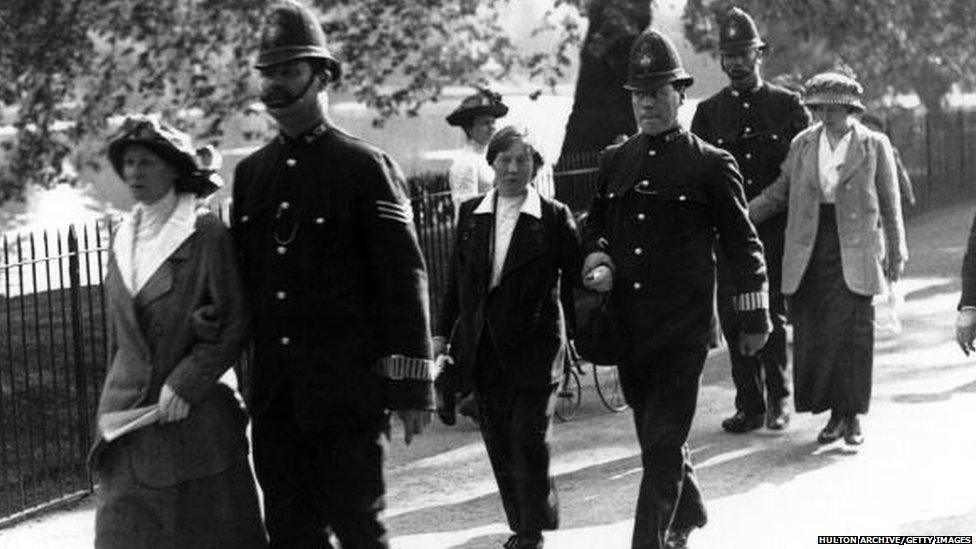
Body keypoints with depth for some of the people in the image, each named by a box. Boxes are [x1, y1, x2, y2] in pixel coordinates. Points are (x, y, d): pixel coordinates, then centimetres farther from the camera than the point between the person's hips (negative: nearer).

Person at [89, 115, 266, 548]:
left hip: (195, 412, -5)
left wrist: (183, 383, -15)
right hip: (128, 415, 5)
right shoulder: (123, 238, 11)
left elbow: (234, 327, -10)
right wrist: (112, 407, 17)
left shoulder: (207, 235, -8)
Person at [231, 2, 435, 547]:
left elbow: (404, 279, -8)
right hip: (275, 395, 5)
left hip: (348, 389, -5)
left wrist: (413, 387, -10)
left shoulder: (366, 167, -5)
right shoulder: (251, 173, 11)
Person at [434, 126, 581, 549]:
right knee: (498, 442, 6)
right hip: (483, 347, 4)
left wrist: (573, 333, -3)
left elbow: (576, 277, 3)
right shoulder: (471, 214, 8)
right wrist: (442, 332, 12)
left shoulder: (554, 217, -2)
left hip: (534, 343, -4)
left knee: (528, 439, -7)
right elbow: (457, 278, 14)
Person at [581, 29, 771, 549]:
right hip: (627, 325, 5)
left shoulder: (711, 164, -3)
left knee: (664, 442, -10)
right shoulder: (614, 161, 10)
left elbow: (742, 243, 1)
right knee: (654, 435, 18)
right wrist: (598, 260, -3)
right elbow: (595, 224, 20)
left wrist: (754, 318, 1)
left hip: (683, 329, -5)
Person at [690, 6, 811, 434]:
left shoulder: (788, 106, 5)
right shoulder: (709, 111, 10)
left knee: (773, 316, -6)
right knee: (734, 319, 2)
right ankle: (749, 406, 10)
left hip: (777, 231, -2)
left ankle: (778, 399, 9)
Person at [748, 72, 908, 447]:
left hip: (854, 251, -3)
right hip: (810, 252, 3)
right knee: (812, 331, 0)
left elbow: (890, 204, 7)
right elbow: (779, 193, 13)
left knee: (854, 330, -7)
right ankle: (835, 413, 11)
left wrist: (896, 254, 8)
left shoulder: (874, 147, 2)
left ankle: (853, 415, 2)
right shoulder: (803, 145, 9)